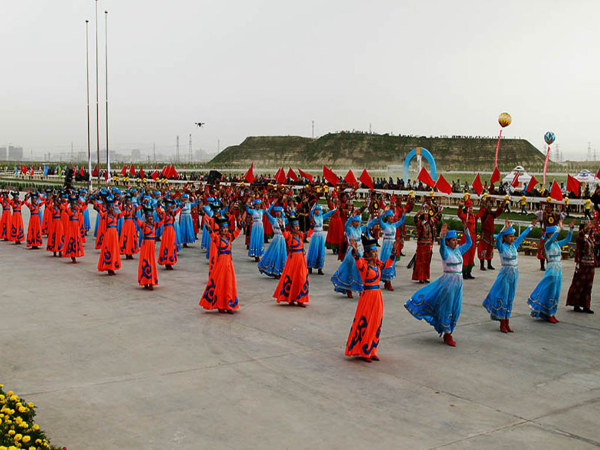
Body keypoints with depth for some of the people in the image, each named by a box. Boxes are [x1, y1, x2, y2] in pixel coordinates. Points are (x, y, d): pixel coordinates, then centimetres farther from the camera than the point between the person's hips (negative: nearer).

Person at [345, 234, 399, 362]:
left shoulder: (377, 263, 8)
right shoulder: (363, 263, -14)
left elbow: (388, 263, 22)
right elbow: (358, 262, -36)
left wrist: (394, 250, 17)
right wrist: (355, 251, -53)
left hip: (377, 296, 8)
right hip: (367, 295, -8)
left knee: (376, 324, 13)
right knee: (365, 324, 0)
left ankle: (371, 351, 23)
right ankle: (362, 352, 9)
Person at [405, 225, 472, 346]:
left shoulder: (458, 250, 11)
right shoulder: (445, 251, -9)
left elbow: (469, 243, 22)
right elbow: (442, 246, -32)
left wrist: (466, 230, 12)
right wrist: (442, 237, -51)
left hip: (458, 282, 7)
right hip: (448, 281, -7)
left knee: (455, 309, 10)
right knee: (446, 307, -2)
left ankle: (448, 333, 22)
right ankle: (447, 334, 6)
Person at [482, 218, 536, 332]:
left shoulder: (514, 245, 6)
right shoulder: (502, 247, -11)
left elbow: (522, 235, 16)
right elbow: (498, 238, -30)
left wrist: (531, 226, 21)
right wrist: (505, 228, -43)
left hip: (514, 274, 6)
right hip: (505, 273, -6)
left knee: (510, 298, 11)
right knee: (503, 298, -1)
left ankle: (507, 323, 17)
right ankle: (502, 324, 6)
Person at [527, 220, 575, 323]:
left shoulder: (557, 244, 11)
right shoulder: (548, 244, -11)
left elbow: (568, 239, 13)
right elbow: (552, 238, -30)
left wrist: (570, 228, 3)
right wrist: (560, 228, -36)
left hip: (559, 270, 8)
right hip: (552, 269, -8)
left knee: (556, 292, 11)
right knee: (550, 292, -1)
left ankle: (551, 314, 19)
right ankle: (549, 315, 8)